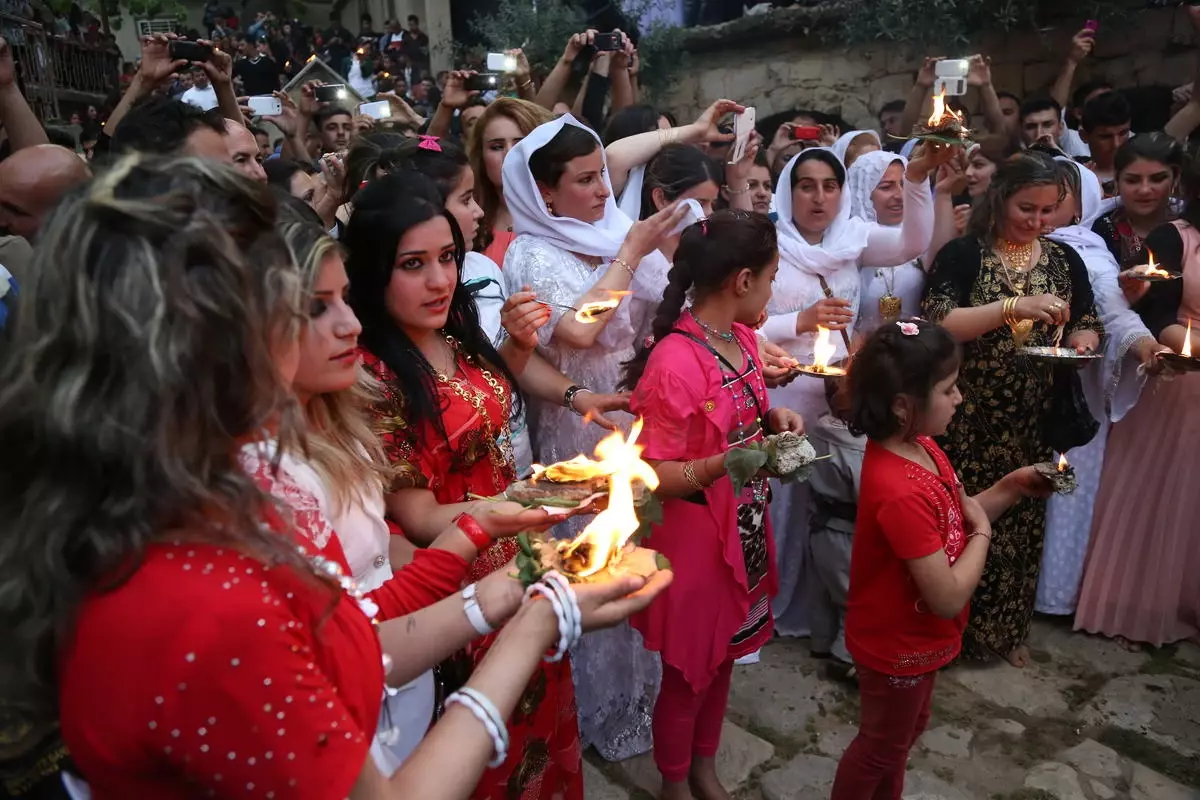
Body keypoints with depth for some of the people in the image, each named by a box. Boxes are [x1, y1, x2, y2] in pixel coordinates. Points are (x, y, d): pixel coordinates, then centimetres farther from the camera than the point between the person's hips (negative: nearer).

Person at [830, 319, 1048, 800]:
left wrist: (1010, 488, -6)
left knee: (908, 727, 31)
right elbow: (948, 598, -33)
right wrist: (982, 532, -20)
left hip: (915, 637, 9)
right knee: (882, 744, 17)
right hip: (897, 644, -9)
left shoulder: (921, 447, -7)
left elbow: (953, 518, 7)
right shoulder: (901, 492, -37)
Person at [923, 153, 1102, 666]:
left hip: (1033, 421, 5)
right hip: (968, 420, -4)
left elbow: (1087, 326, 14)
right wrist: (1013, 306, -28)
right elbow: (938, 324, -19)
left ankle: (1006, 630, 33)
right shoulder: (963, 254, -7)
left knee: (1022, 520, 14)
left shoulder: (1065, 261, 8)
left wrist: (1082, 343, -9)